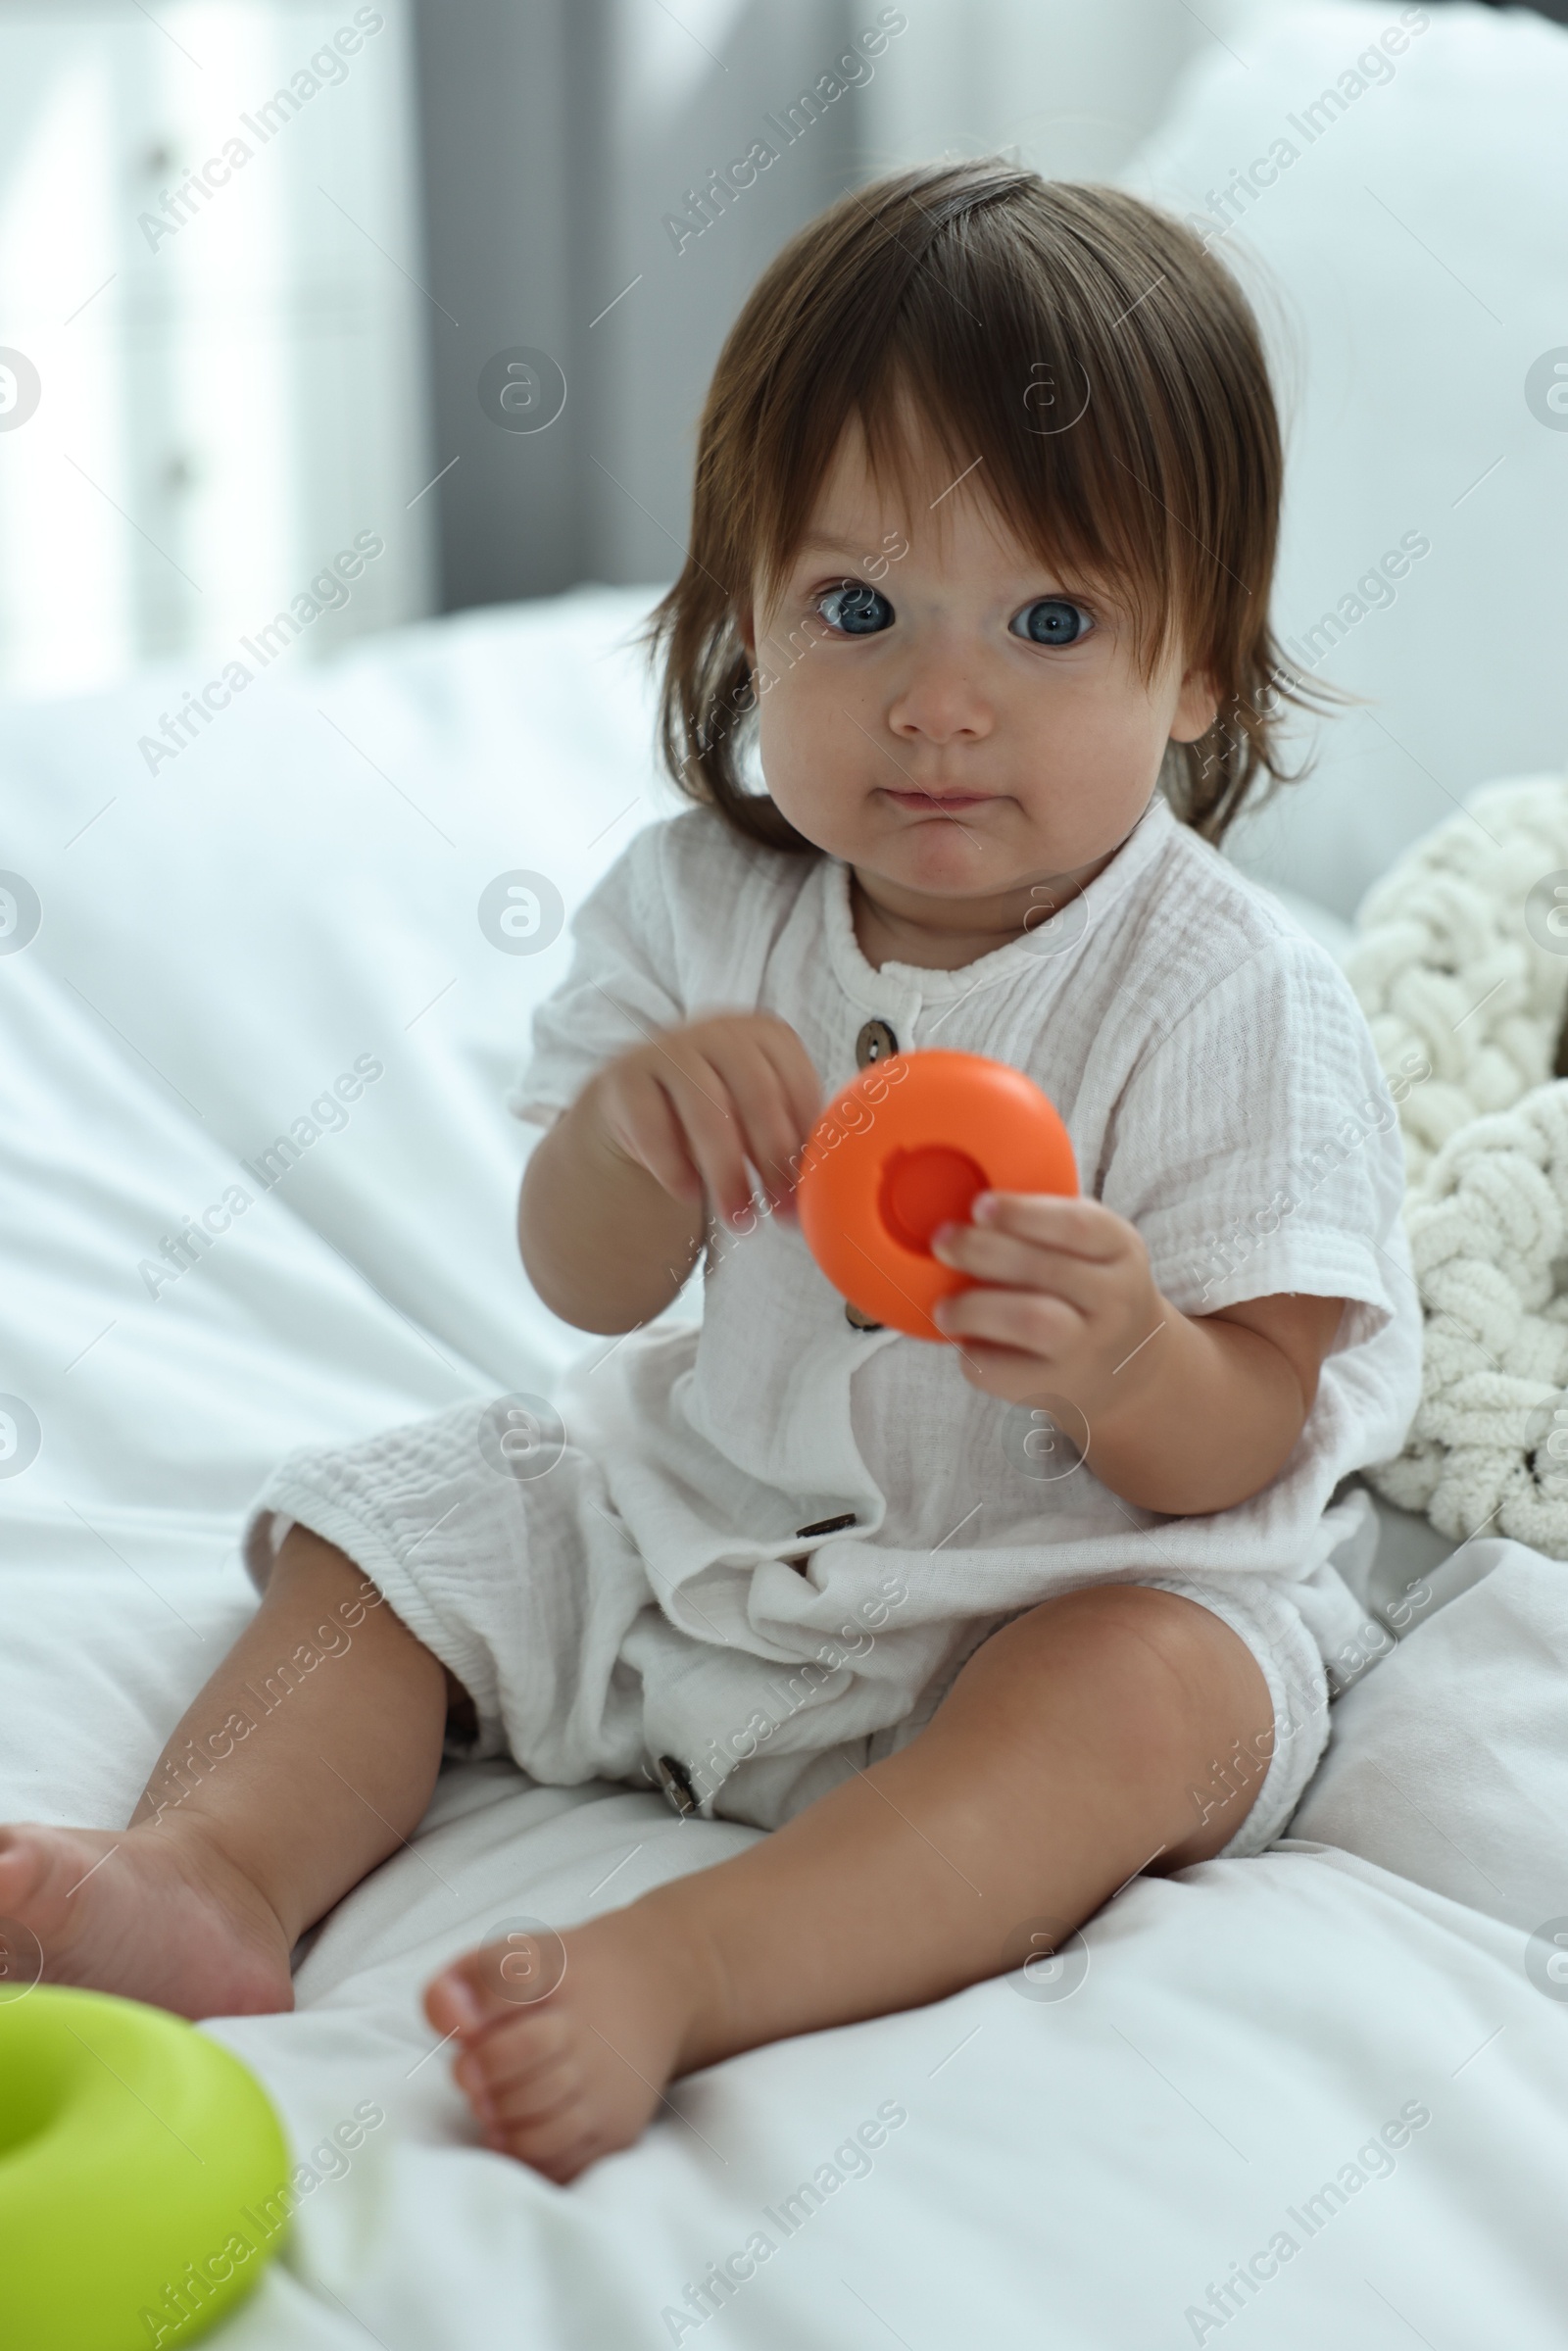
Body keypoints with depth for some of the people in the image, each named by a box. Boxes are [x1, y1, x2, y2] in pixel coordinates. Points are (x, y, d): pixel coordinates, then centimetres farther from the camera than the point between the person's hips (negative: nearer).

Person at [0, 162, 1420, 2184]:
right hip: (699, 1515, 5)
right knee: (385, 1531, 0)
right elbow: (589, 1290, -2)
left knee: (1156, 1700, -33)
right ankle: (216, 1872, -22)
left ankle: (676, 1970, -45)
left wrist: (1127, 1361, -42)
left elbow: (1238, 1448, -17)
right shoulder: (700, 905, -4)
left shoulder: (1232, 994, -17)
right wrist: (632, 1125, -26)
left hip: (1069, 1579, -5)